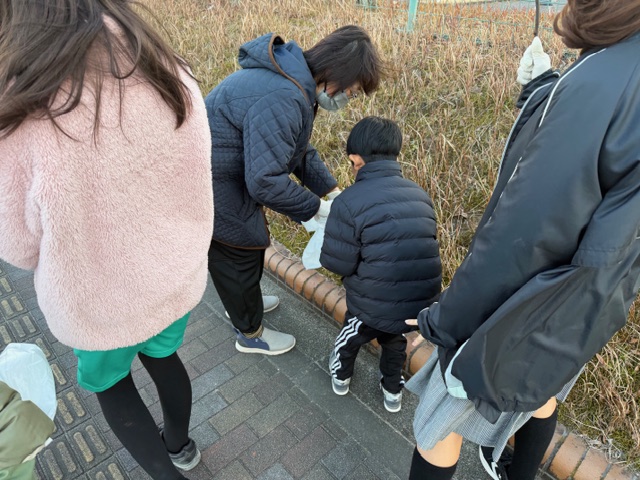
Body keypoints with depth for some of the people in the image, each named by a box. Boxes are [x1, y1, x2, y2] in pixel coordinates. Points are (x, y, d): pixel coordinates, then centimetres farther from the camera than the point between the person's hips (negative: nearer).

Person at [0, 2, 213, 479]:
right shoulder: (173, 77, -14)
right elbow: (194, 180, -1)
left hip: (102, 300, -4)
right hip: (179, 277, 4)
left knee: (108, 382, 27)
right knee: (163, 356, 31)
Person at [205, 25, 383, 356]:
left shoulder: (297, 82, 2)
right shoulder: (281, 100, -32)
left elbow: (299, 152, 9)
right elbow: (266, 181, -32)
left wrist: (333, 192, 2)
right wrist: (318, 209, -19)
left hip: (230, 176, 9)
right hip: (212, 188, -9)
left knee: (251, 240, 25)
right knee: (240, 253, 7)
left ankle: (243, 301, 51)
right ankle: (250, 334, 32)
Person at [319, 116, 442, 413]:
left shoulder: (349, 202, -16)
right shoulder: (420, 195, 2)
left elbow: (336, 263, -14)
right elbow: (421, 245, 11)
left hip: (374, 307, -3)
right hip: (421, 304, 4)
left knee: (352, 335, 30)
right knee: (394, 340, 35)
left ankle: (341, 375, 58)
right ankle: (393, 390, 54)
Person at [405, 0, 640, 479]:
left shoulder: (600, 84, -31)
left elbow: (521, 236, -31)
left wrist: (445, 320, -19)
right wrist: (542, 88, 15)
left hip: (516, 317, -8)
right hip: (587, 309, 9)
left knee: (440, 424, 15)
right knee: (540, 391, 35)